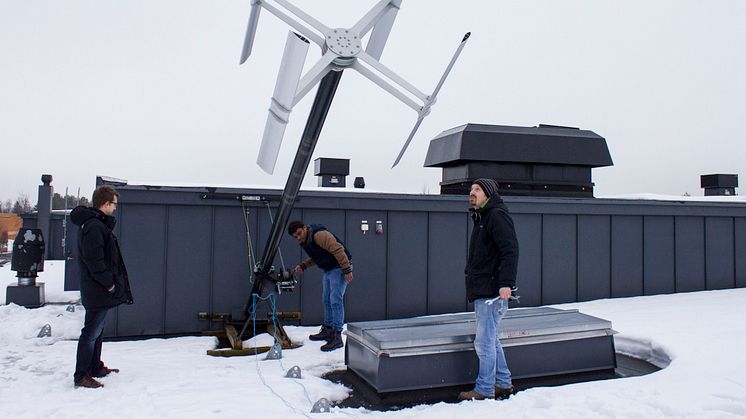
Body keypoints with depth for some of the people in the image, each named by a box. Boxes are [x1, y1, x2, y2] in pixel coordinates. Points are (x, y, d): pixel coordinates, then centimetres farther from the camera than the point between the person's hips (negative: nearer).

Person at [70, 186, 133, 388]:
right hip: (98, 290, -11)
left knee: (97, 329, 19)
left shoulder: (98, 224, 14)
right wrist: (109, 284, -18)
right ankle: (81, 376, 3)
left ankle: (95, 367, 31)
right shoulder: (94, 226, -19)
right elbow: (94, 261, -24)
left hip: (97, 289, 11)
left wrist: (111, 282, 16)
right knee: (91, 332, -4)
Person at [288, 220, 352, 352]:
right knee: (326, 300, 17)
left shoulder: (319, 235, -24)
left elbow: (338, 250, -28)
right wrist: (303, 265, 7)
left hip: (339, 268, -10)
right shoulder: (304, 242, 8)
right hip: (328, 270, 10)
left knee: (335, 300, -14)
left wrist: (347, 270, -29)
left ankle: (337, 337, -12)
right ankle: (328, 330, 31)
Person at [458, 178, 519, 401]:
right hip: (482, 291, 10)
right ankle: (503, 384, 28)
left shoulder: (497, 215, -10)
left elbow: (510, 249, -22)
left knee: (484, 342, -3)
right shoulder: (481, 218, 20)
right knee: (490, 340, 17)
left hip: (492, 291, -10)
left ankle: (485, 390, 7)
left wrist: (506, 282, -30)